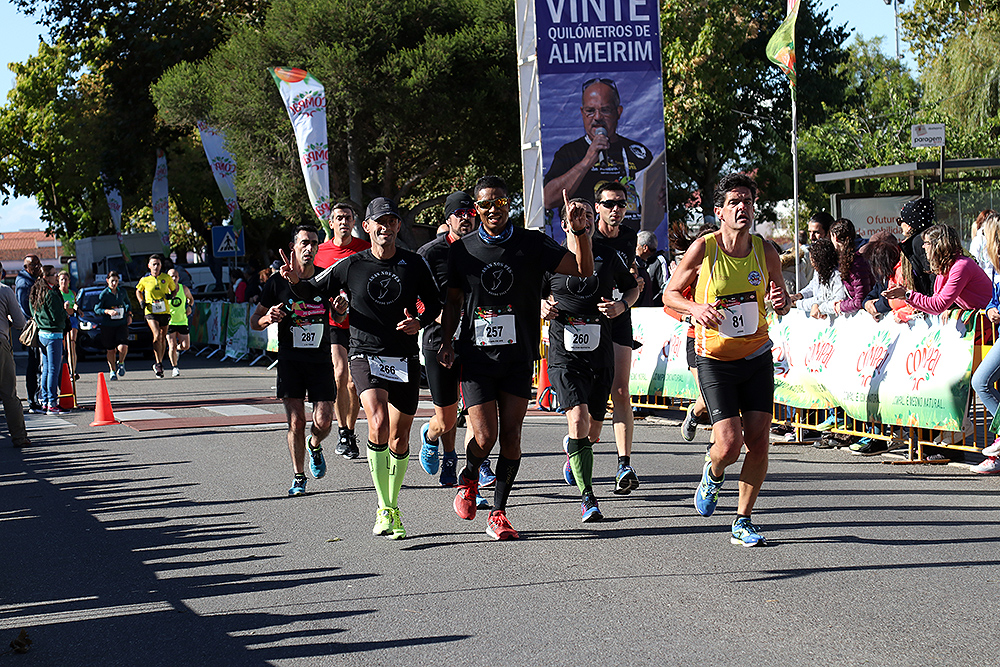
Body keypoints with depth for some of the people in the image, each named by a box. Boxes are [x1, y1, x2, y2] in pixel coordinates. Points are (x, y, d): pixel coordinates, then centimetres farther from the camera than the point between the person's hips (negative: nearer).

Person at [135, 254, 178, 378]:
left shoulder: (166, 278, 1)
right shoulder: (144, 280, -1)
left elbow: (174, 289, 16)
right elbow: (138, 291, 17)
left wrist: (171, 295, -6)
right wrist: (141, 301, 0)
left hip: (165, 311, 2)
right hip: (150, 311, -2)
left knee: (163, 338, 9)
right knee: (157, 335, -20)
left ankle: (159, 363, 25)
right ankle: (158, 364, -17)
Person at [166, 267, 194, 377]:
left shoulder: (184, 288, 1)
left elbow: (191, 298, 21)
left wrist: (190, 307, 1)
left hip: (182, 321, 3)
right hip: (169, 322, -3)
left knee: (186, 346, -3)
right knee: (172, 346, -11)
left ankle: (177, 349, 32)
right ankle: (175, 367, 6)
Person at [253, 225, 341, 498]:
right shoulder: (278, 282, -2)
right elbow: (254, 322, 5)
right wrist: (267, 318, -18)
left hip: (321, 360, 1)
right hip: (290, 360, -1)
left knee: (323, 422, -5)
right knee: (296, 421, -9)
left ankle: (315, 446, 30)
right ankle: (298, 478, 7)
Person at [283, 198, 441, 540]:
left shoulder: (414, 264, 2)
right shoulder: (350, 265, 0)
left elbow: (434, 303, 12)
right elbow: (315, 291, 8)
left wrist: (420, 322, -8)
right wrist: (295, 280, -12)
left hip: (405, 359, 2)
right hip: (366, 356, -2)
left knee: (399, 439, 8)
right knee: (378, 423, -25)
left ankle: (393, 509, 28)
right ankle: (383, 508, -16)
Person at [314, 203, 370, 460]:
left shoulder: (366, 249, 1)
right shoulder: (321, 252, 4)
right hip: (331, 323, 0)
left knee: (354, 384, 4)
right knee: (340, 373, -19)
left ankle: (350, 433, 22)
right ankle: (342, 432, -6)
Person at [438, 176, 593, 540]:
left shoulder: (531, 244, 0)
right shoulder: (463, 250, 3)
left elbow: (583, 270, -4)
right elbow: (453, 300, 14)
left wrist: (579, 230, -19)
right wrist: (446, 342, 3)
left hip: (519, 357, 1)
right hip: (477, 356, -1)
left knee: (511, 435, 0)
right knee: (485, 436, -10)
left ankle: (498, 513, 12)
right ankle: (468, 479, 23)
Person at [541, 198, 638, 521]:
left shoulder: (609, 256, 7)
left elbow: (633, 287, 21)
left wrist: (621, 306, 0)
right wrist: (542, 308, -8)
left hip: (601, 354, 3)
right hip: (564, 356, -3)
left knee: (592, 432, 10)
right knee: (579, 421, -20)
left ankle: (572, 451, 47)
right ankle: (587, 499, -15)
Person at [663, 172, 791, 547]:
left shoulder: (766, 251, -1)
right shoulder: (704, 248, -10)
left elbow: (781, 300, 11)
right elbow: (670, 294, -1)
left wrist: (782, 302, -14)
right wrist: (696, 309, -22)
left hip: (757, 356, 3)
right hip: (715, 360, -3)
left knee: (758, 439, -4)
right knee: (729, 445, -13)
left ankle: (742, 523, 11)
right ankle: (713, 474, 25)